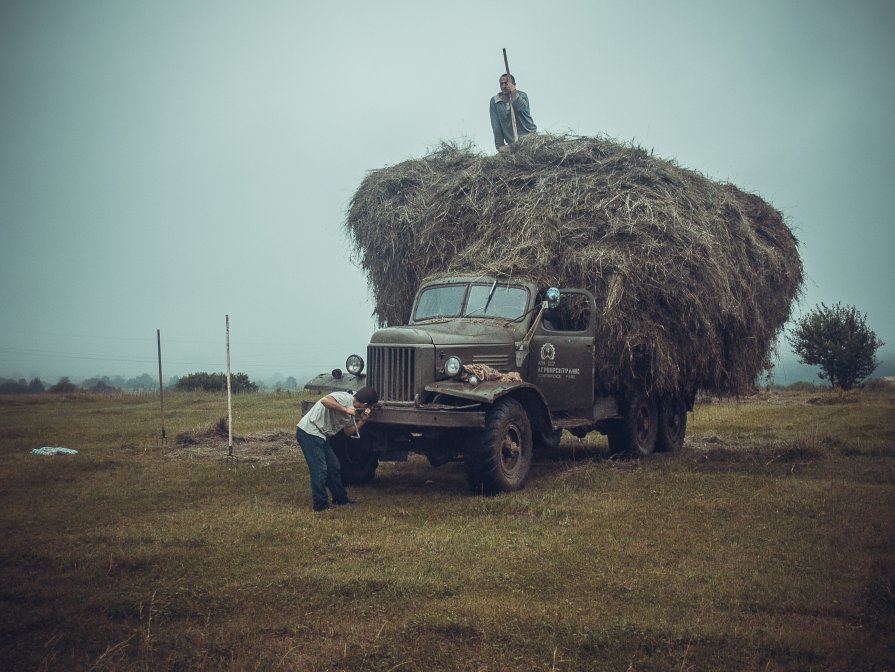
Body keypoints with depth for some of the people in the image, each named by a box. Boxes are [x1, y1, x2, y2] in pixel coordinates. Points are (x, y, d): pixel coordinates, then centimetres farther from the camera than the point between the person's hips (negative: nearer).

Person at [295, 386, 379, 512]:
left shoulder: (352, 410, 12)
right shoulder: (345, 398, -17)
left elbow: (348, 431, 13)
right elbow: (325, 400, -34)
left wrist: (363, 420, 1)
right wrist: (345, 410, -26)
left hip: (320, 435, 10)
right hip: (308, 432, -10)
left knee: (334, 466, 15)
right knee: (320, 469, -8)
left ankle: (340, 499, 26)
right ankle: (320, 505, -1)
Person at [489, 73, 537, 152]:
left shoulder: (522, 95, 3)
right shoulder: (494, 101, 4)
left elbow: (521, 107, -22)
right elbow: (496, 125, -2)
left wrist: (513, 91, -28)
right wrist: (500, 145, -10)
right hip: (512, 144, 0)